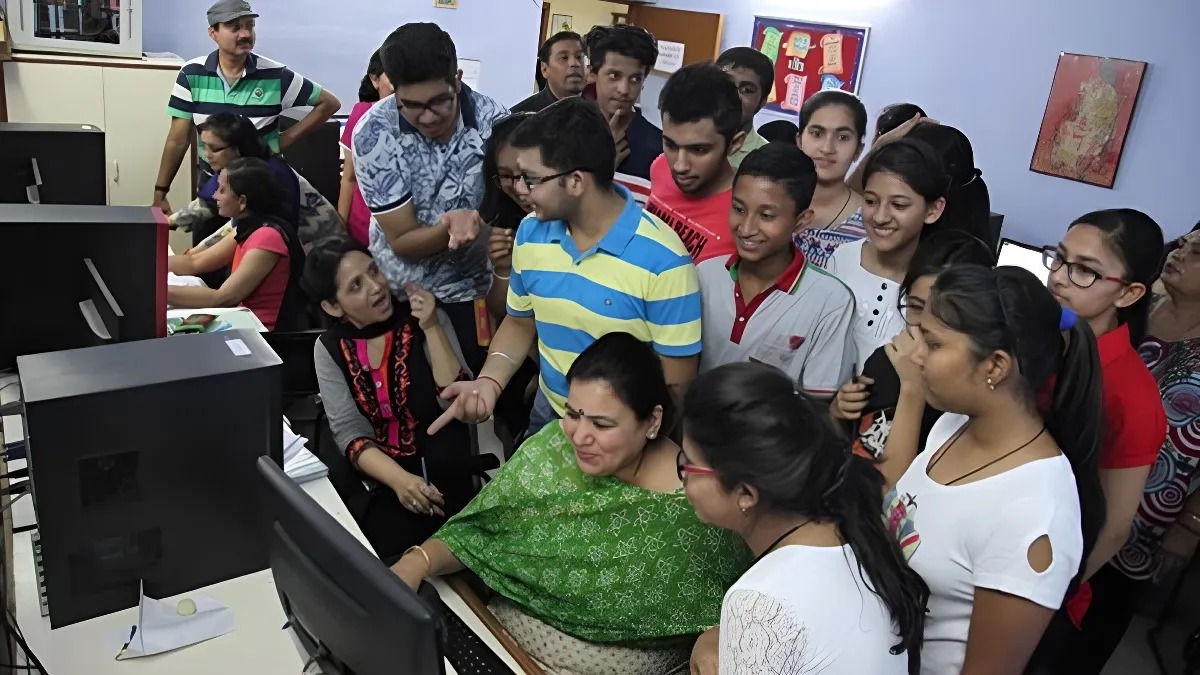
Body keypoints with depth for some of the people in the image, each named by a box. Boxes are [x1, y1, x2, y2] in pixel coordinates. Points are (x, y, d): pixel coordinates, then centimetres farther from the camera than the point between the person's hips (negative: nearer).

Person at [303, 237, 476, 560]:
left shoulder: (425, 319, -3)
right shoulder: (330, 349, 1)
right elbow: (350, 434, -7)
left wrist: (431, 328, -19)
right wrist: (400, 480, -24)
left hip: (443, 473, -1)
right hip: (378, 480, 2)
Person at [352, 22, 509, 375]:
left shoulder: (493, 120, -18)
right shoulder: (373, 133, -19)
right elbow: (402, 242, -16)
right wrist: (449, 226, -36)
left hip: (476, 287, 1)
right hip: (400, 292, 0)